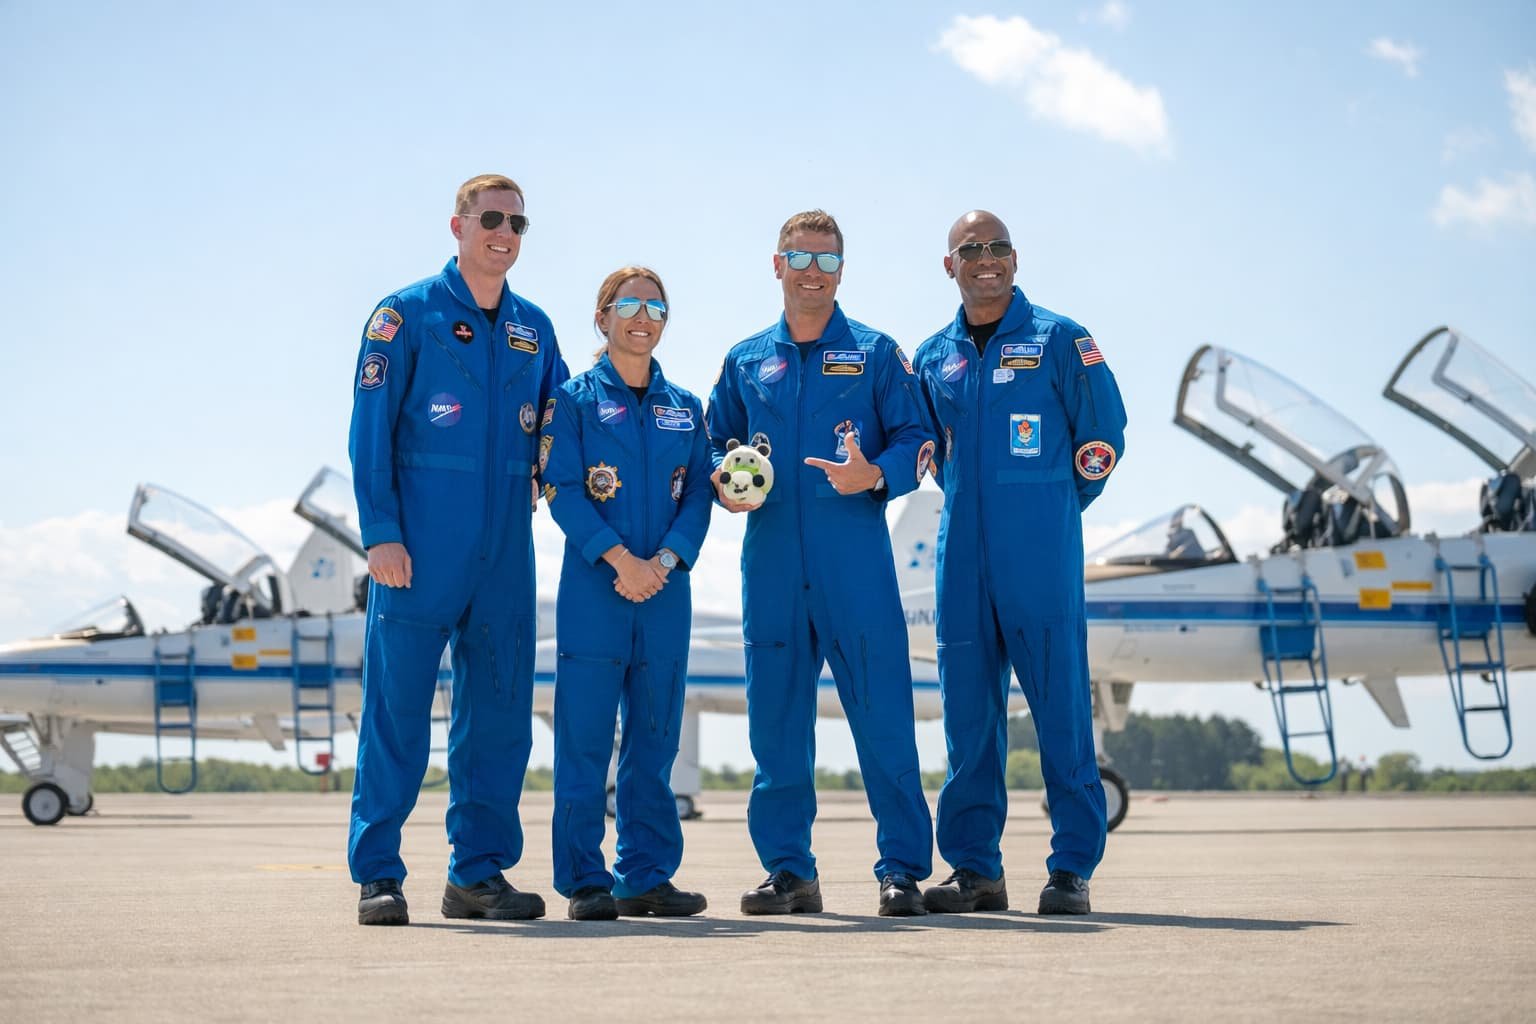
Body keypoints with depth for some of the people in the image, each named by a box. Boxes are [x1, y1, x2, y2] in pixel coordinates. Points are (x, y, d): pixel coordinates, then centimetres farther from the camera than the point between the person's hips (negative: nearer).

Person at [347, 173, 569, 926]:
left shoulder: (534, 329, 14)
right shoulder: (406, 315, -1)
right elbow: (371, 431, -5)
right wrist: (380, 533, -12)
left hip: (505, 553, 5)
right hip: (420, 551, -5)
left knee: (500, 709, 6)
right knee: (397, 707, -3)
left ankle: (480, 871, 15)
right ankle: (377, 873, 3)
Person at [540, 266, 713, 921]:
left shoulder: (684, 407, 14)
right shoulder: (575, 399, 3)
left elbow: (698, 493, 8)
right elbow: (561, 490, -6)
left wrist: (664, 560, -9)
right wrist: (622, 559, -15)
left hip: (665, 591, 4)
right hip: (593, 589, -4)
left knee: (655, 739, 6)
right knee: (584, 738, -3)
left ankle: (647, 875, 13)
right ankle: (584, 881, 2)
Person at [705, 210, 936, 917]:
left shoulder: (875, 354, 8)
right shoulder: (745, 362, 16)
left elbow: (917, 439, 3)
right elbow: (716, 443, 22)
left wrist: (876, 475, -16)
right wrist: (726, 485, 0)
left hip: (856, 564, -3)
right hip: (771, 563, 3)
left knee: (882, 712, -7)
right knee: (776, 719, 4)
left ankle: (902, 868, -1)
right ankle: (787, 870, 13)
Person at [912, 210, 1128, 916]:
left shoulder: (1058, 339, 2)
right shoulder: (934, 357, 15)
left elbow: (1104, 429, 5)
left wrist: (1058, 506, 8)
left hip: (1041, 550, -4)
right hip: (962, 552, 4)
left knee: (1061, 704, -5)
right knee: (968, 710, 5)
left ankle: (1073, 866, 0)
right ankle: (974, 868, 10)